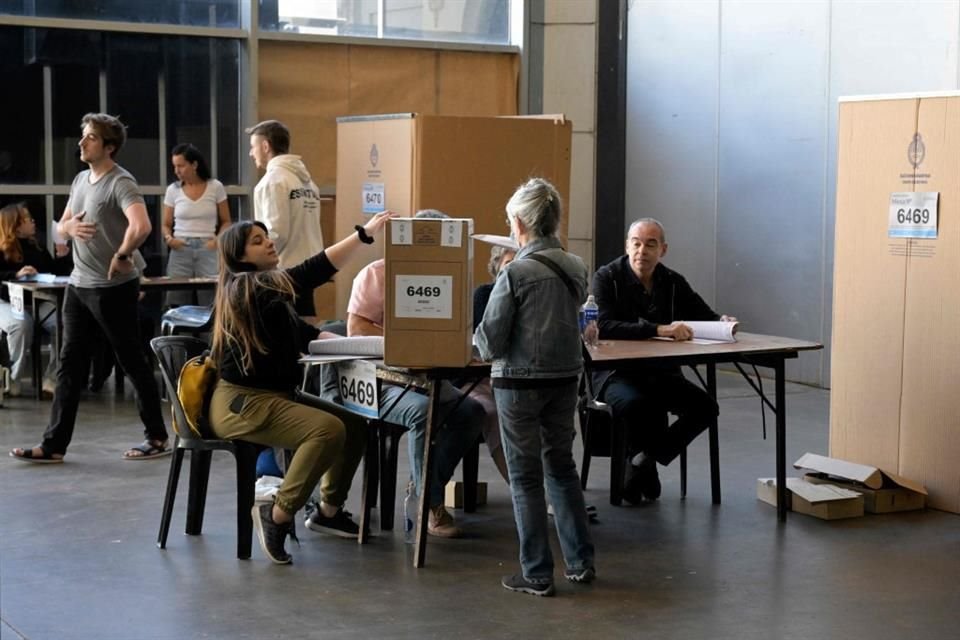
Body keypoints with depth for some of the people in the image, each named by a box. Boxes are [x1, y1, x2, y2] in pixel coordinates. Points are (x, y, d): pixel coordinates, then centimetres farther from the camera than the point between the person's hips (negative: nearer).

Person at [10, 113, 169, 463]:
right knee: (70, 364, 8)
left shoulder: (120, 182, -15)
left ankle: (157, 437, 14)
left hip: (113, 288, -8)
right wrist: (70, 226, -5)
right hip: (78, 285, 8)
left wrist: (122, 255, -18)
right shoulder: (80, 180, 12)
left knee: (132, 362, 2)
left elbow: (141, 226, -32)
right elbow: (60, 227, 18)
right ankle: (54, 444, 11)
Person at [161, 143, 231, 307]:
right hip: (180, 251, 1)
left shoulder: (215, 187, 2)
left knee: (211, 306, -6)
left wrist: (219, 240, -11)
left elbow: (225, 222, 8)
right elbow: (166, 225, 12)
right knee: (178, 307, -3)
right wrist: (168, 238, -9)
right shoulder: (173, 190, 5)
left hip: (208, 251, -1)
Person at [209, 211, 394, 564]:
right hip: (241, 403, -10)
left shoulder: (264, 287, 15)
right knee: (329, 430, -27)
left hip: (273, 396, 10)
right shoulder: (246, 288, -16)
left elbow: (298, 331, 20)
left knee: (355, 424, 3)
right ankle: (277, 516, -15)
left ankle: (329, 510, 18)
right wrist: (364, 232, -31)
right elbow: (310, 273, -27)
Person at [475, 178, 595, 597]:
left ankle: (537, 574, 9)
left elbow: (490, 344, -15)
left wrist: (479, 338, 7)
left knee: (526, 476, 5)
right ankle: (580, 562, 21)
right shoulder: (576, 269, 1)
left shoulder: (516, 273, -17)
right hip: (566, 377, 6)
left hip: (521, 382, -6)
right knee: (561, 467, 18)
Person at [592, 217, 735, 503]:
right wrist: (659, 330, -33)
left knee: (706, 407, -17)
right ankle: (647, 465, -7)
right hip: (616, 371, -5)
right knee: (636, 404, -37)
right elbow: (604, 326, -24)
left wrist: (722, 322, -13)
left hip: (661, 372, 5)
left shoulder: (673, 282, 6)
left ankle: (646, 460, -4)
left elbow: (705, 316, 13)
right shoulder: (607, 278, -8)